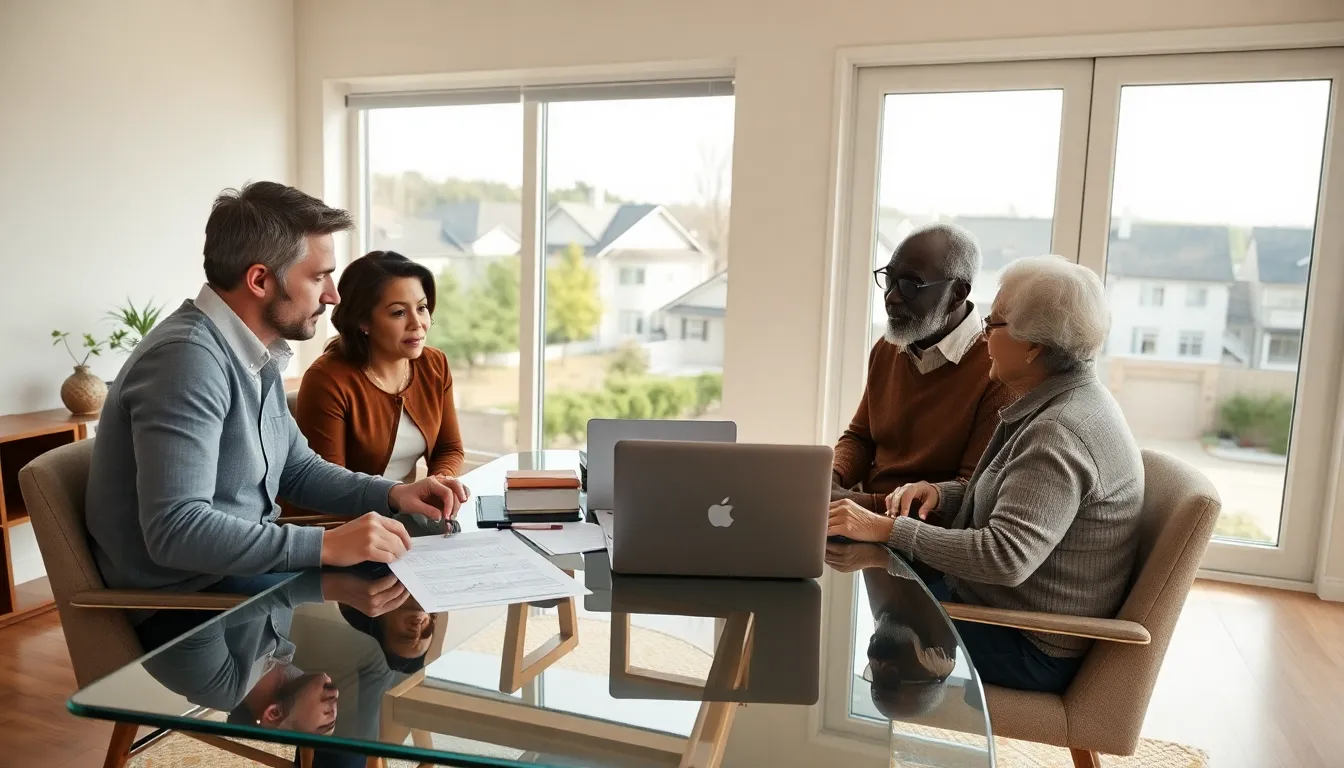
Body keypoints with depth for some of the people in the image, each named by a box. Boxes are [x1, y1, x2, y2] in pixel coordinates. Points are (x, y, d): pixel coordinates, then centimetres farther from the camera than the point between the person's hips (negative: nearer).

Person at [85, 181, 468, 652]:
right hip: (185, 601, -9)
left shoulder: (254, 355, 6)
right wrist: (326, 546, -31)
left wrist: (390, 494, -1)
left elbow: (296, 469, 14)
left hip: (244, 563, 9)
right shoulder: (188, 357, -23)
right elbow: (175, 530, -30)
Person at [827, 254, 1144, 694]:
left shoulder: (1061, 433, -27)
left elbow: (1007, 557, -34)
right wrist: (939, 494, -3)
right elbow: (1008, 499, 15)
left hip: (1032, 651, -9)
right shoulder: (1063, 404, 6)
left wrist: (887, 528, -32)